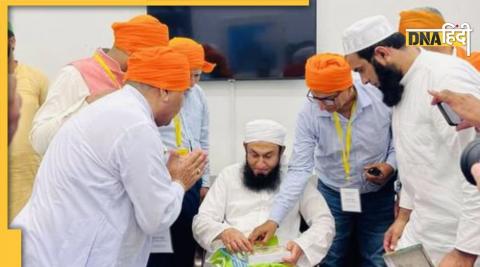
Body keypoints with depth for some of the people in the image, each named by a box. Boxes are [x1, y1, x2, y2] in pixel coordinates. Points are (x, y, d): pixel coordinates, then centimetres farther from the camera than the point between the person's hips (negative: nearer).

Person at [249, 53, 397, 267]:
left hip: (378, 195, 0)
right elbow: (299, 169, -19)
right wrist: (274, 219, -25)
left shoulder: (381, 98, -22)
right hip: (332, 194, 0)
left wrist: (390, 165, -23)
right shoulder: (309, 114, -20)